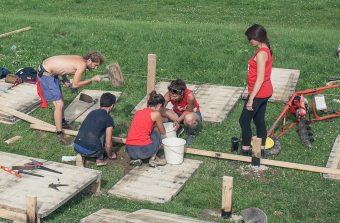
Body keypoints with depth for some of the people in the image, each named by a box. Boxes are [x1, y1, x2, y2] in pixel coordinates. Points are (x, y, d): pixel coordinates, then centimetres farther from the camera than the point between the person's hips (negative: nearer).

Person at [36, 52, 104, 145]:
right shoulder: (83, 65, -21)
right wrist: (92, 80, -14)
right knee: (59, 105, -11)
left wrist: (65, 80, 2)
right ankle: (60, 135, -7)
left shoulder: (80, 59, 5)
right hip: (45, 74, -10)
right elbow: (75, 85, -19)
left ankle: (62, 122, 47)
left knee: (60, 100, 24)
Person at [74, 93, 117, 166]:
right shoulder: (108, 119, 0)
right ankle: (100, 158, 15)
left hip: (76, 147, 6)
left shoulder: (92, 113, 19)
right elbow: (108, 143, 2)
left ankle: (81, 155, 18)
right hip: (90, 151, -6)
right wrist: (110, 155, 25)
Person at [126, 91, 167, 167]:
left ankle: (135, 159, 13)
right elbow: (163, 132, 16)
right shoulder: (156, 114, 1)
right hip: (143, 151, -5)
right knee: (156, 133, 22)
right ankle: (153, 159, 16)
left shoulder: (138, 112, 18)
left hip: (129, 151, 5)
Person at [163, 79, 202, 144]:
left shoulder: (190, 96, -36)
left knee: (189, 118, -43)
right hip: (177, 114, 4)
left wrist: (178, 121, -32)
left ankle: (192, 134, -6)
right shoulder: (169, 95, -27)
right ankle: (178, 129, 1)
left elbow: (188, 111, -21)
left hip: (192, 113, -4)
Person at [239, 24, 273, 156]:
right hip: (264, 92, 10)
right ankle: (261, 149, 24)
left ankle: (245, 151, 9)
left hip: (258, 93, -9)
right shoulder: (265, 50, 9)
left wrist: (251, 98, -23)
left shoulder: (261, 54, -21)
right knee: (259, 120, 16)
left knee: (244, 121, 1)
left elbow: (260, 79, -24)